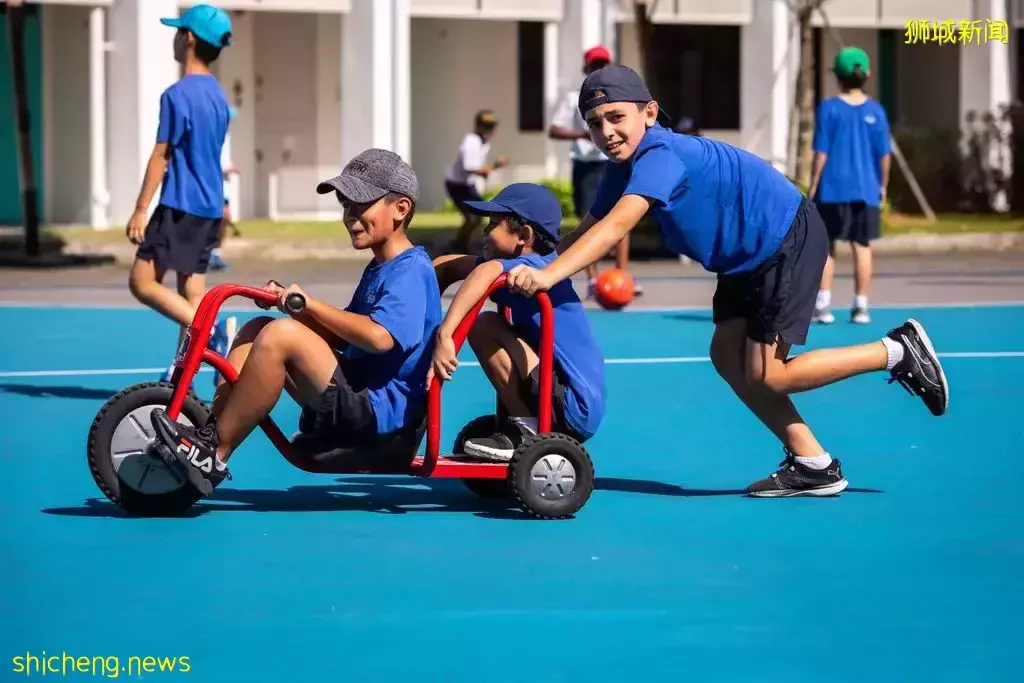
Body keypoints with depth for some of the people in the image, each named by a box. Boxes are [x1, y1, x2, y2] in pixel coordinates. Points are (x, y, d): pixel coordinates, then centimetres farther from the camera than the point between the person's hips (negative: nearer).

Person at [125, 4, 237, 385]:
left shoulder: (178, 94, -13)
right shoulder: (217, 95, 12)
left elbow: (161, 156, -14)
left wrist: (140, 210, -11)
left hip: (180, 206, -8)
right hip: (210, 207, 8)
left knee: (142, 283, -6)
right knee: (191, 290, 9)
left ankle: (211, 332, -20)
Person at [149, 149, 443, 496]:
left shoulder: (411, 270, -11)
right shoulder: (378, 271, 22)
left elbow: (379, 337, -26)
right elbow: (340, 337, 21)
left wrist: (311, 305, -18)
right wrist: (294, 304, 6)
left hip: (378, 412, -11)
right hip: (356, 395, 11)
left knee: (281, 334, -27)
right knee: (257, 328, 9)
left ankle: (215, 455, -18)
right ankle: (208, 436, -5)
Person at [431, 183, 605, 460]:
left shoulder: (530, 267, -16)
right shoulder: (535, 266, 10)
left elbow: (486, 271, -39)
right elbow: (446, 266, 15)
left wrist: (444, 334, -44)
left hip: (572, 411, -10)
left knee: (485, 326, -17)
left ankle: (527, 431, -11)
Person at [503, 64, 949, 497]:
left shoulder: (660, 156, -30)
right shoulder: (624, 166, -1)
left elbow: (616, 227, -43)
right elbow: (586, 232, -1)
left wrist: (548, 275, -51)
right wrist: (533, 264, -17)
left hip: (789, 241, -10)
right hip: (747, 256, 10)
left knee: (765, 375, -9)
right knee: (727, 356, 4)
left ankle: (898, 351, 5)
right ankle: (813, 465, 13)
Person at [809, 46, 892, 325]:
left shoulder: (829, 109, -6)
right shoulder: (875, 111, 1)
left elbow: (821, 153, -7)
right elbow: (884, 154, 3)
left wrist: (813, 186, -1)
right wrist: (882, 185, 15)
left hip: (833, 188, -2)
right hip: (866, 189, 2)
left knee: (825, 245, 7)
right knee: (862, 246, 6)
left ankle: (823, 305, 2)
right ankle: (861, 306, 6)